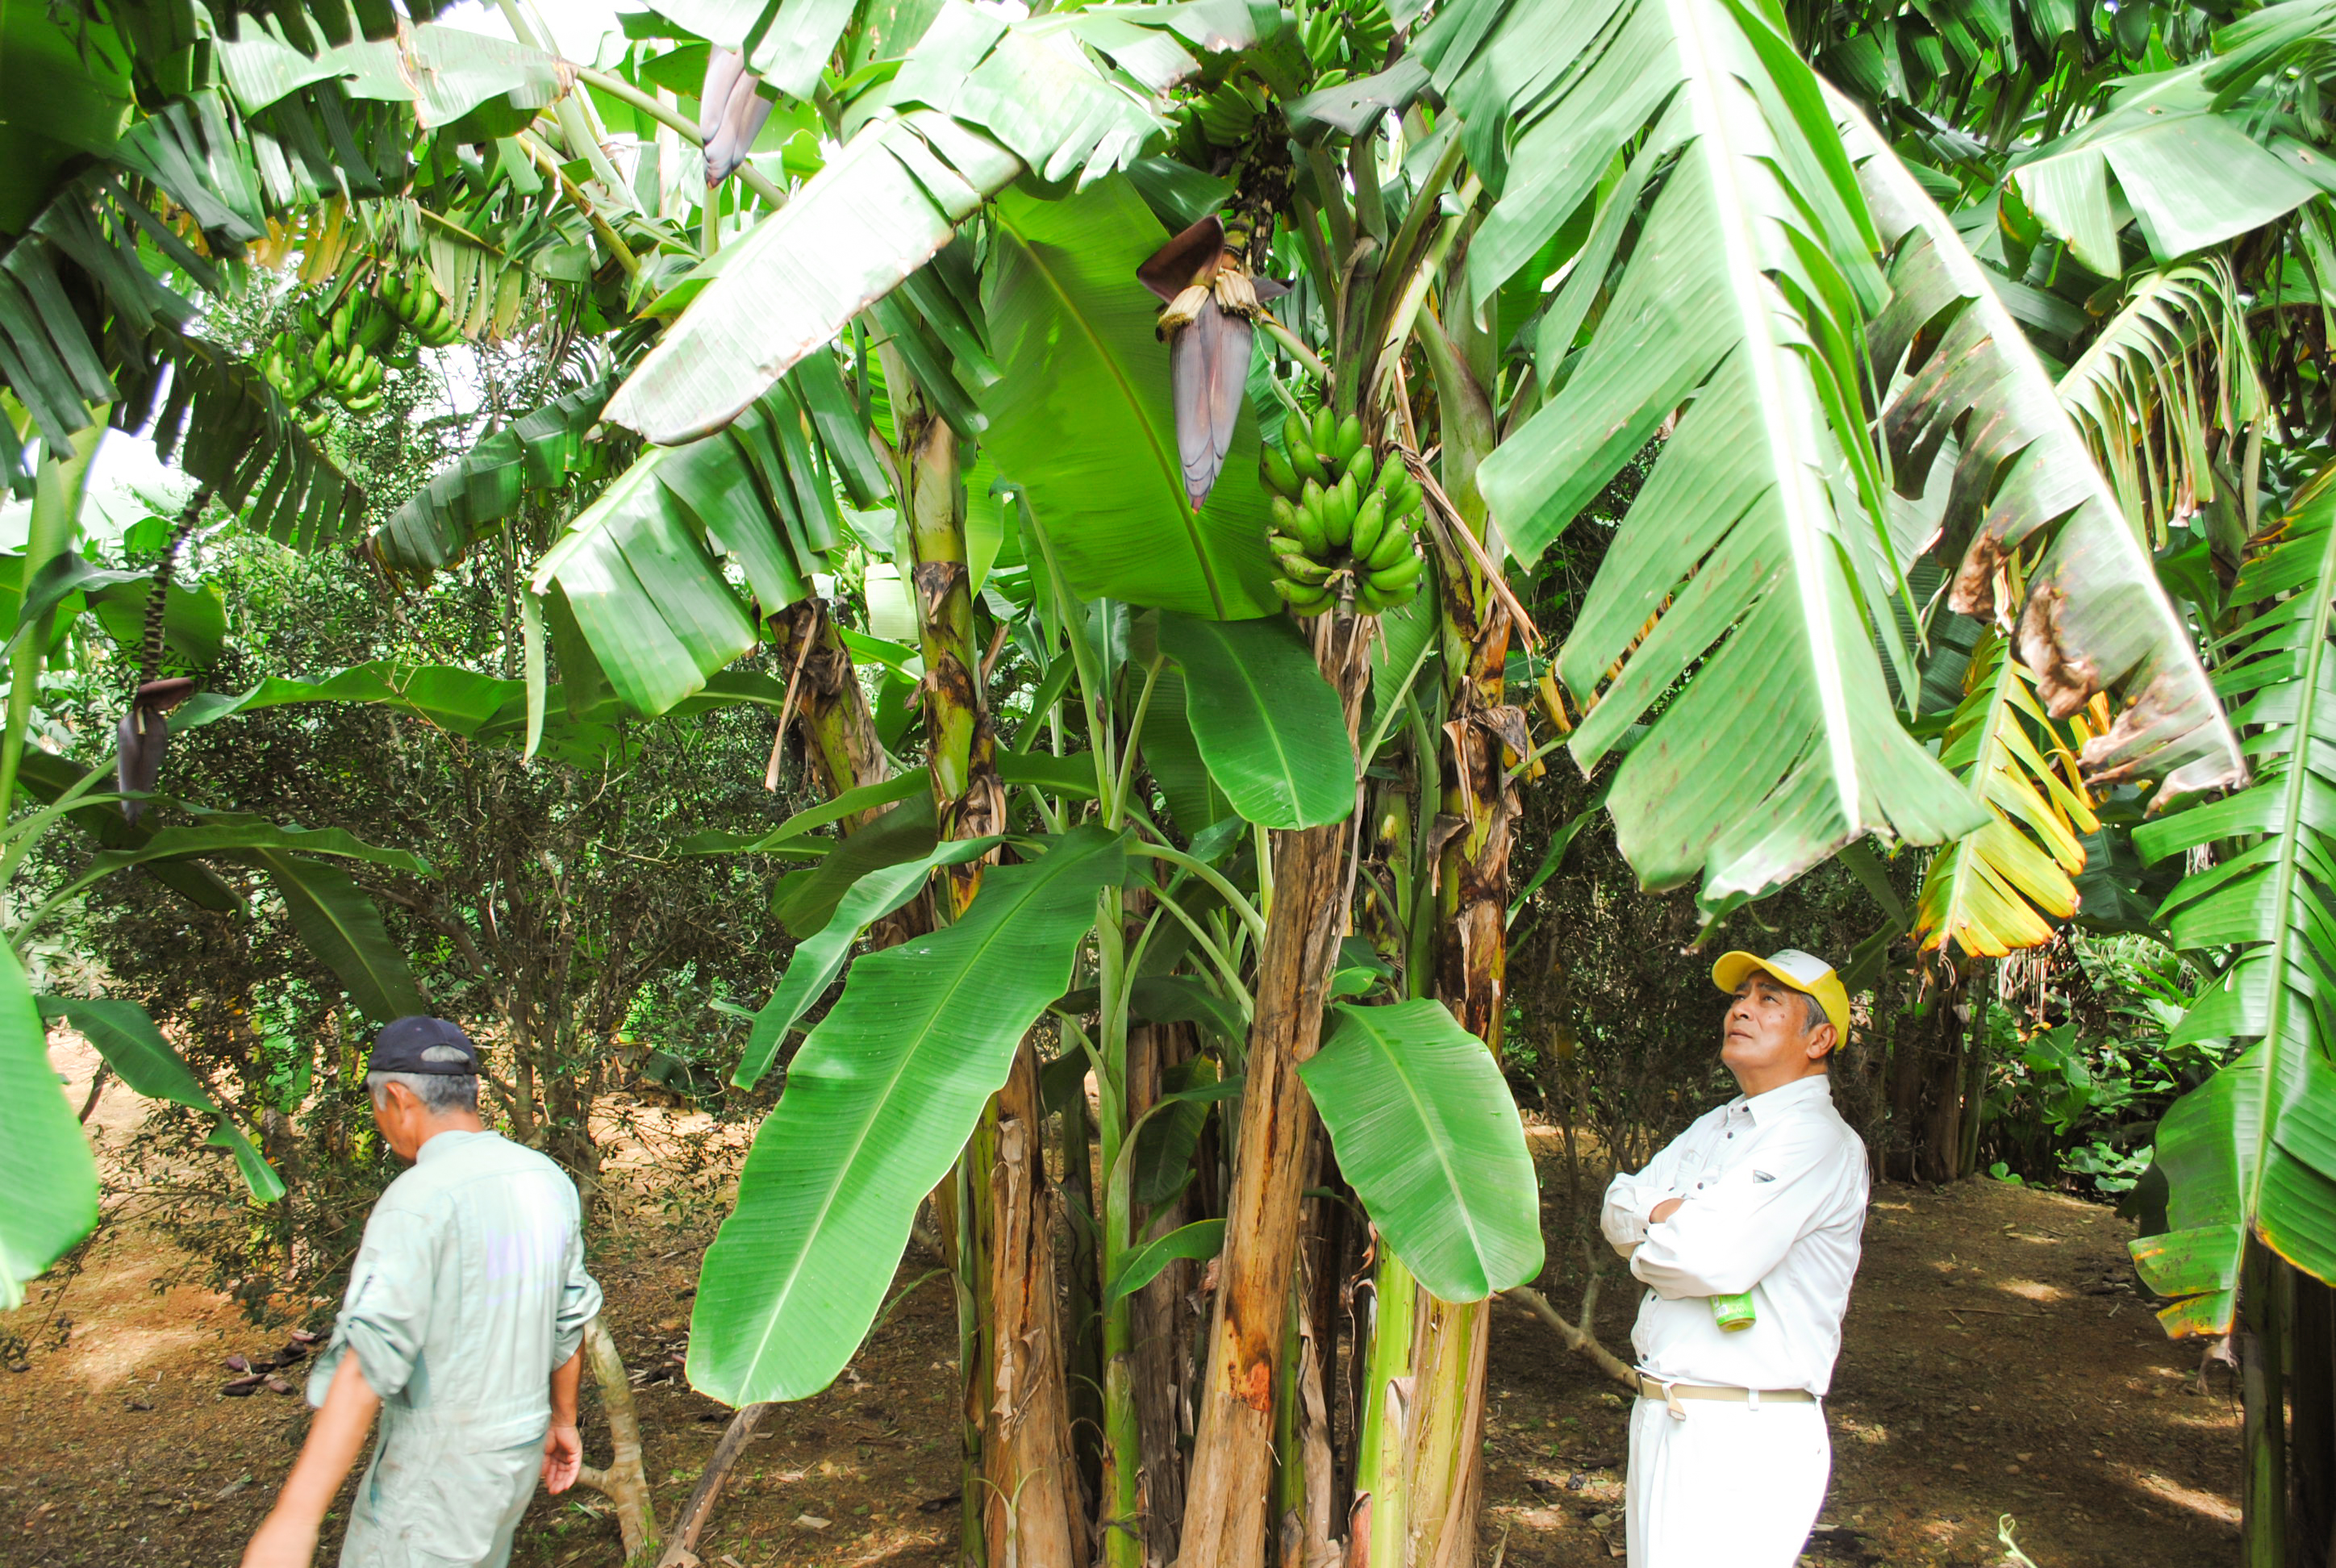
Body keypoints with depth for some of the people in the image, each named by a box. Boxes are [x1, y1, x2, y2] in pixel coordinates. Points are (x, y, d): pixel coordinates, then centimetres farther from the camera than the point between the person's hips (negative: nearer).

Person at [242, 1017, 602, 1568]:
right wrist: (563, 1419, 26)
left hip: (439, 1466, -8)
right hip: (522, 1443, 8)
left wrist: (295, 1519, -30)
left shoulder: (420, 1201, -20)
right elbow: (570, 1317, 13)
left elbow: (368, 1360, -28)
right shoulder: (548, 1180, 3)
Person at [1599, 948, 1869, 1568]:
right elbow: (1620, 1208, 8)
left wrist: (1648, 1242, -4)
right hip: (1660, 1421, 9)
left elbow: (1712, 1257, -24)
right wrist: (1674, 1216, -13)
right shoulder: (1713, 1127, 17)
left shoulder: (1817, 1139, -13)